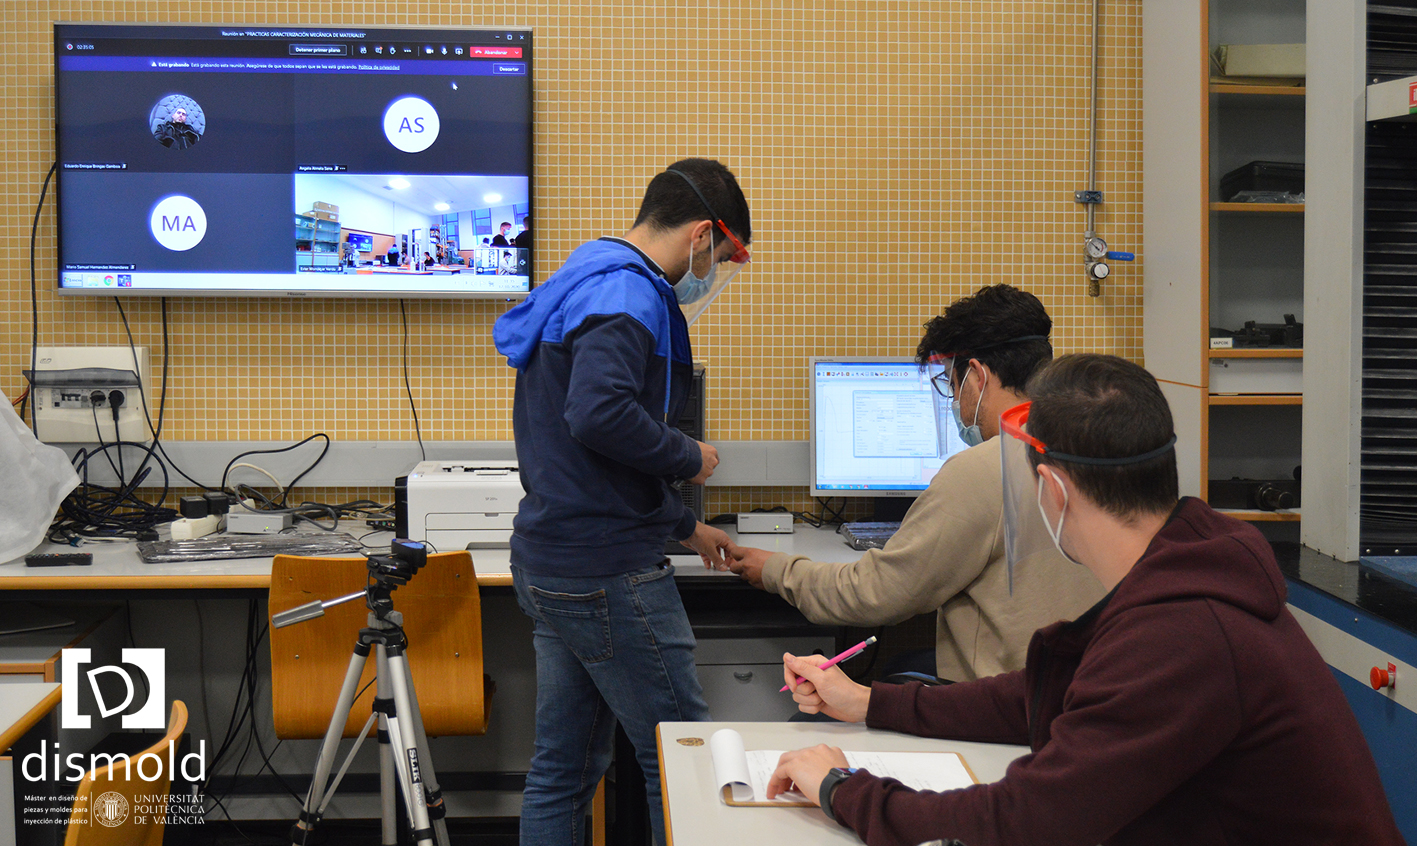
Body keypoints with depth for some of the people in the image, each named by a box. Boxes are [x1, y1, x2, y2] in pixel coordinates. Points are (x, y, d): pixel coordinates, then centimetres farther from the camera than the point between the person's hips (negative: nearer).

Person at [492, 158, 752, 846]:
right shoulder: (627, 292, -15)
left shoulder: (584, 282, 18)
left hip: (549, 563, 10)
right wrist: (689, 456, -15)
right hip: (607, 575, -10)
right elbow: (600, 414, -33)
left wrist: (682, 524, 28)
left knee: (562, 770, 16)